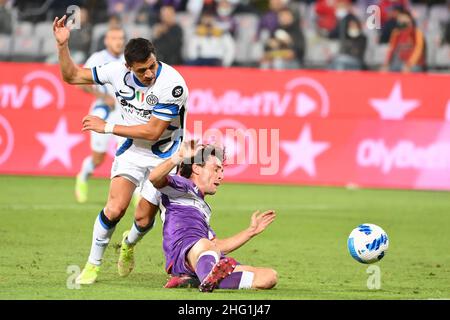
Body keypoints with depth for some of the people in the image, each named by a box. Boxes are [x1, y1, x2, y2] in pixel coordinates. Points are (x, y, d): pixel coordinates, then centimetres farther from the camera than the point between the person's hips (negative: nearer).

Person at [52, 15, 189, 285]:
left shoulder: (172, 84, -28)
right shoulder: (118, 71, -15)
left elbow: (153, 131, -25)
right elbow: (72, 76, -1)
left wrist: (107, 127, -21)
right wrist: (62, 45, -16)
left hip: (164, 155, -3)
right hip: (133, 149, 3)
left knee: (143, 218, -1)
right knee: (115, 209, -16)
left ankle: (129, 243, 36)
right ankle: (93, 265, 3)